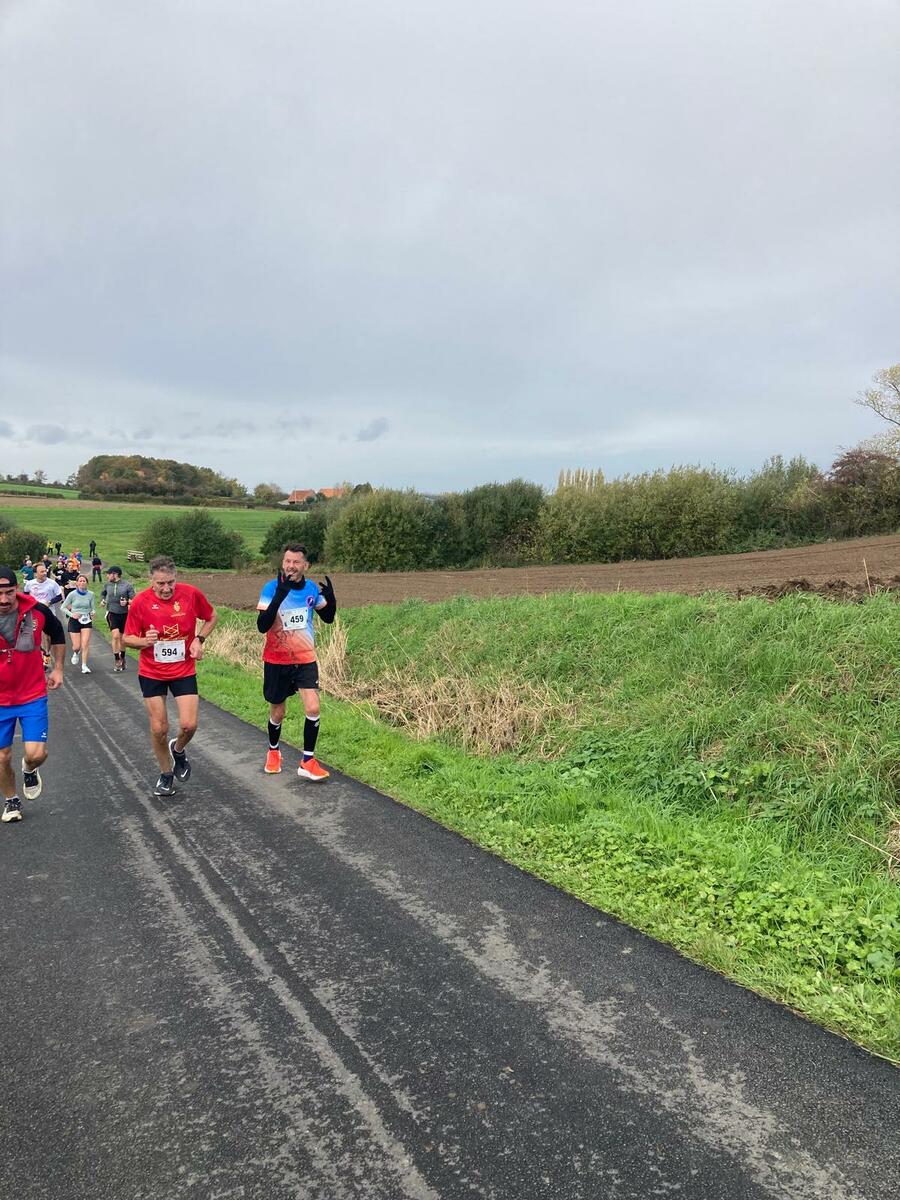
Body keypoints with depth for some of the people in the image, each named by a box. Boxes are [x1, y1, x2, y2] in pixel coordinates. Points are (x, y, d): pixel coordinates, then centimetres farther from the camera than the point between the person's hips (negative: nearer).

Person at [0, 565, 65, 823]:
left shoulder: (37, 610, -14)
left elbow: (57, 634, 9)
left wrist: (58, 669, 9)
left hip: (33, 696, 0)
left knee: (36, 754, -9)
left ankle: (29, 770, 28)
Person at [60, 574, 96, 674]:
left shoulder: (90, 594, -2)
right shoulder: (72, 594, -6)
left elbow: (93, 608, 6)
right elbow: (63, 607, 1)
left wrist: (92, 613, -16)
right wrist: (71, 614, -15)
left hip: (86, 621, 1)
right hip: (74, 621, -1)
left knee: (85, 644, -10)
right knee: (76, 646, 4)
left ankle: (84, 666, -2)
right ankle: (76, 653, 41)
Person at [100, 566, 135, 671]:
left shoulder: (127, 586, -6)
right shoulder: (107, 585, 3)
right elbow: (103, 594, 24)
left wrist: (127, 602, -22)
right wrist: (102, 600, 4)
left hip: (124, 614, 0)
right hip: (112, 614, 0)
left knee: (122, 638, 12)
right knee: (115, 636, -15)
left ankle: (122, 658, 33)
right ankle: (117, 661, -5)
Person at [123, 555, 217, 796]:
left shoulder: (191, 594, -11)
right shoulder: (140, 602, -12)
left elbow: (211, 617, 8)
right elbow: (128, 638, -3)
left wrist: (199, 639, -8)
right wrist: (144, 641, -25)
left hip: (184, 670, 0)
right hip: (151, 673, 0)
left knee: (189, 725, -9)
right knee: (158, 728, 5)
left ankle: (178, 750, 26)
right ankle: (166, 773, 27)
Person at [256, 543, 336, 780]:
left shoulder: (312, 589, -4)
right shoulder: (271, 588, -15)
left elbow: (328, 618, 8)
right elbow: (262, 626, -25)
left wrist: (330, 598, -13)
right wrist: (279, 596, -37)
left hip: (305, 660, 2)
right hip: (276, 661, -2)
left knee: (312, 708, -14)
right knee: (277, 713, 12)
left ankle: (307, 762, 0)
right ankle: (273, 751, 41)